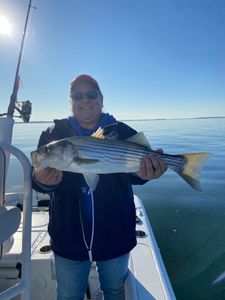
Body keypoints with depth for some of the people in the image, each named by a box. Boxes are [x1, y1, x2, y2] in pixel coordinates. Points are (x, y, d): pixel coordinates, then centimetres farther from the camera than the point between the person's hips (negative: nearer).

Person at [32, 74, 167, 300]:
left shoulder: (123, 133, -5)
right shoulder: (54, 133, -3)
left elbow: (133, 172, -13)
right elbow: (37, 174, -8)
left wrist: (144, 172, -36)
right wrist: (43, 180, -31)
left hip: (115, 236, 0)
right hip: (69, 238, 1)